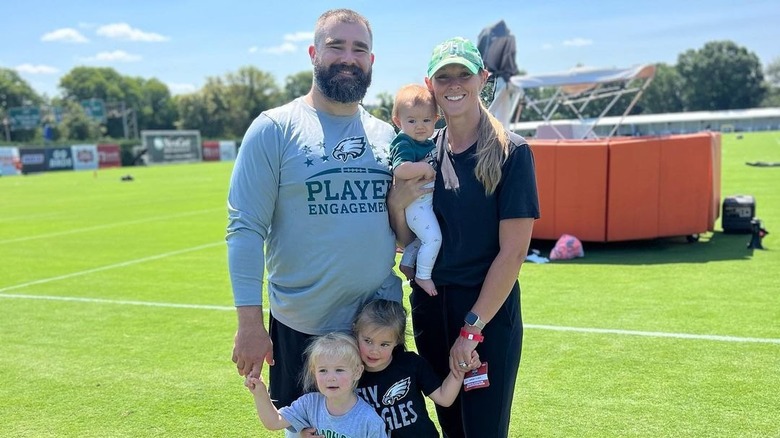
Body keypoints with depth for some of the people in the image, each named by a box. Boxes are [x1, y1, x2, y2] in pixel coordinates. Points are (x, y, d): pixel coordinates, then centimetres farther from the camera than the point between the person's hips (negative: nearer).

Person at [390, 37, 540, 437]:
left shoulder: (511, 153, -11)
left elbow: (513, 251, -14)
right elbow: (409, 240, 5)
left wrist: (473, 327, -15)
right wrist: (396, 198, -14)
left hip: (488, 313, -4)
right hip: (429, 309, 5)